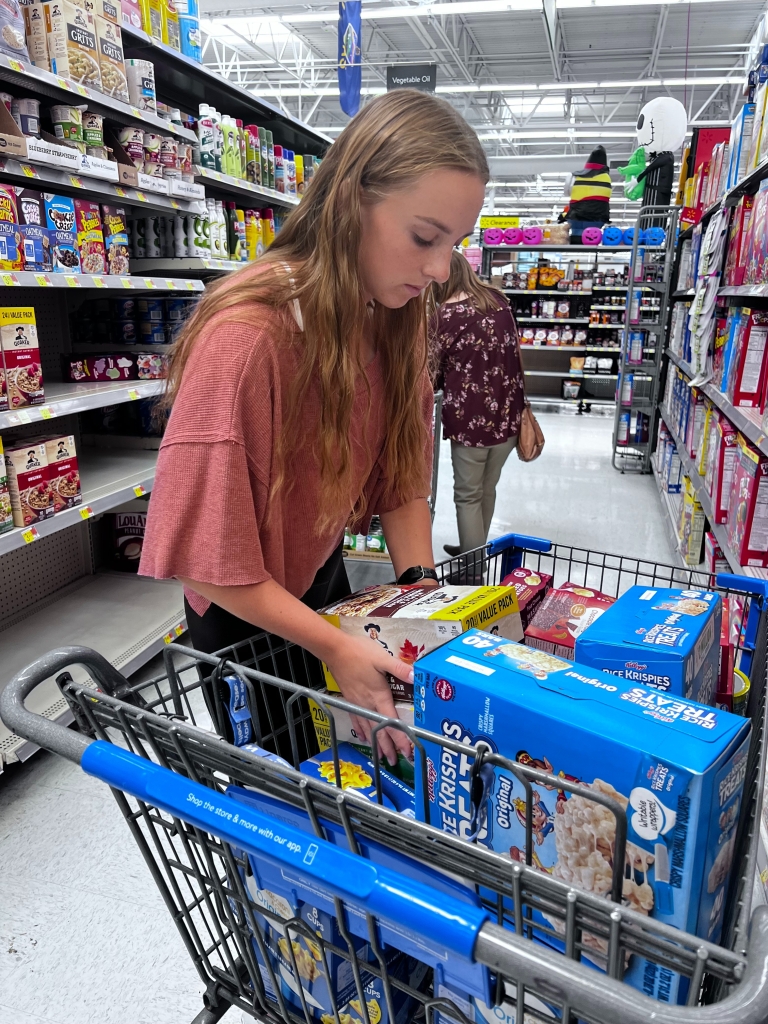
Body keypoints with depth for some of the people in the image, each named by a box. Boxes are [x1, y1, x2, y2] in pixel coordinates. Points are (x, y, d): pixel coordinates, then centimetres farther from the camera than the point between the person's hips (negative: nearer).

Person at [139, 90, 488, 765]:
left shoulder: (396, 316, -10)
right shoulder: (245, 336, -34)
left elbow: (401, 475, -6)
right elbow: (207, 555, -29)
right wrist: (334, 646, -29)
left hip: (325, 579, 7)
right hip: (246, 614, -6)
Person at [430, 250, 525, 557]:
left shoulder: (444, 316, -10)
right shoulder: (499, 300, 6)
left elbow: (430, 374, -3)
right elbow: (514, 352, 13)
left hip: (471, 418, -6)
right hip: (508, 413, 6)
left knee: (468, 495, 7)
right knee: (487, 490, 20)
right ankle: (476, 552, 36)